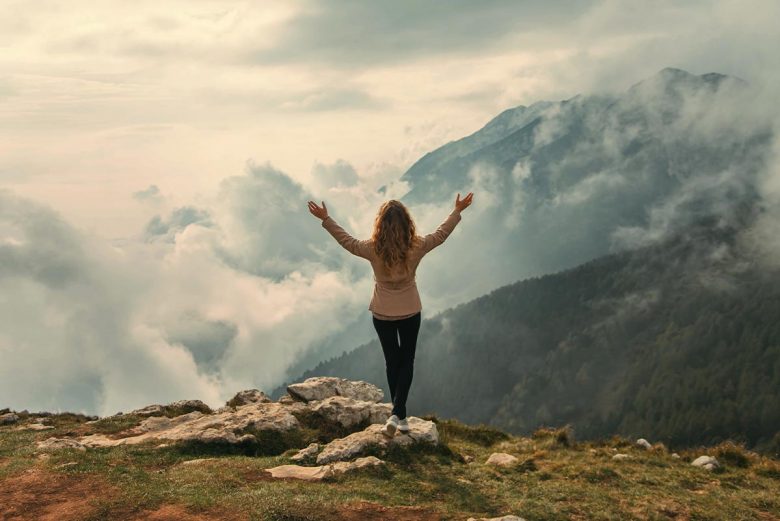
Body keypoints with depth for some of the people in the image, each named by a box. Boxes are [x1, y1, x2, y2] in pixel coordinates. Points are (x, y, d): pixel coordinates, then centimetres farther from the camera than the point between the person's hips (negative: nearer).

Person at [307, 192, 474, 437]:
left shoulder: (373, 249, -20)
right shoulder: (416, 247, -18)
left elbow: (347, 240, -5)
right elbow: (441, 234, -3)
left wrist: (325, 219, 6)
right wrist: (458, 211, 11)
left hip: (382, 315, 0)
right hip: (410, 313, 0)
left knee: (392, 362, 15)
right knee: (406, 361, 12)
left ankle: (400, 416, 22)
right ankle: (397, 414, -3)